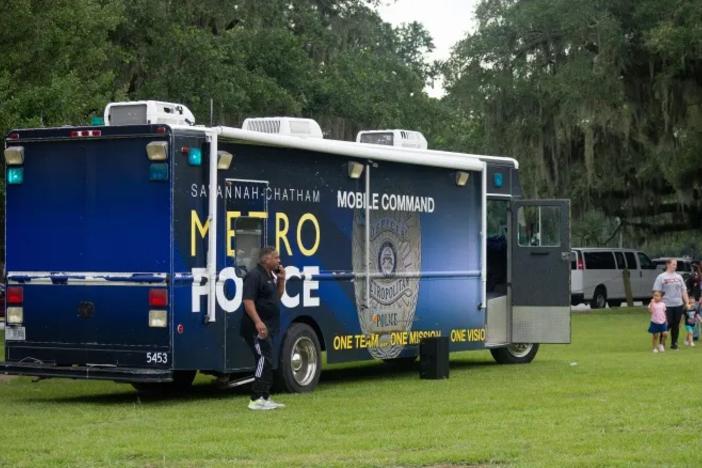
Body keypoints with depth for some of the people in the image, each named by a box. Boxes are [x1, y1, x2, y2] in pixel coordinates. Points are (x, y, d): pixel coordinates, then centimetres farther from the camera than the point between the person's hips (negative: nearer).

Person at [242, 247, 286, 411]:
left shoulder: (270, 276, 15)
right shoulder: (254, 275, -14)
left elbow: (277, 297, 24)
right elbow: (248, 301, -22)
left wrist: (281, 280, 8)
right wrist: (258, 322, -32)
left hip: (268, 327, 10)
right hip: (257, 327, -10)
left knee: (267, 362, 13)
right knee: (264, 359, -14)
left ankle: (265, 398, 20)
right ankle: (256, 400, -14)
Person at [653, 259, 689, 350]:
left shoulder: (679, 276, 14)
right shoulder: (661, 277, -2)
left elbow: (684, 291, 16)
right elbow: (656, 292, -6)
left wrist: (687, 303, 8)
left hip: (678, 305, 5)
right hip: (667, 305, -5)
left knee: (676, 325, 7)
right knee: (668, 324, -5)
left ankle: (674, 343, 16)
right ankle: (662, 342, 10)